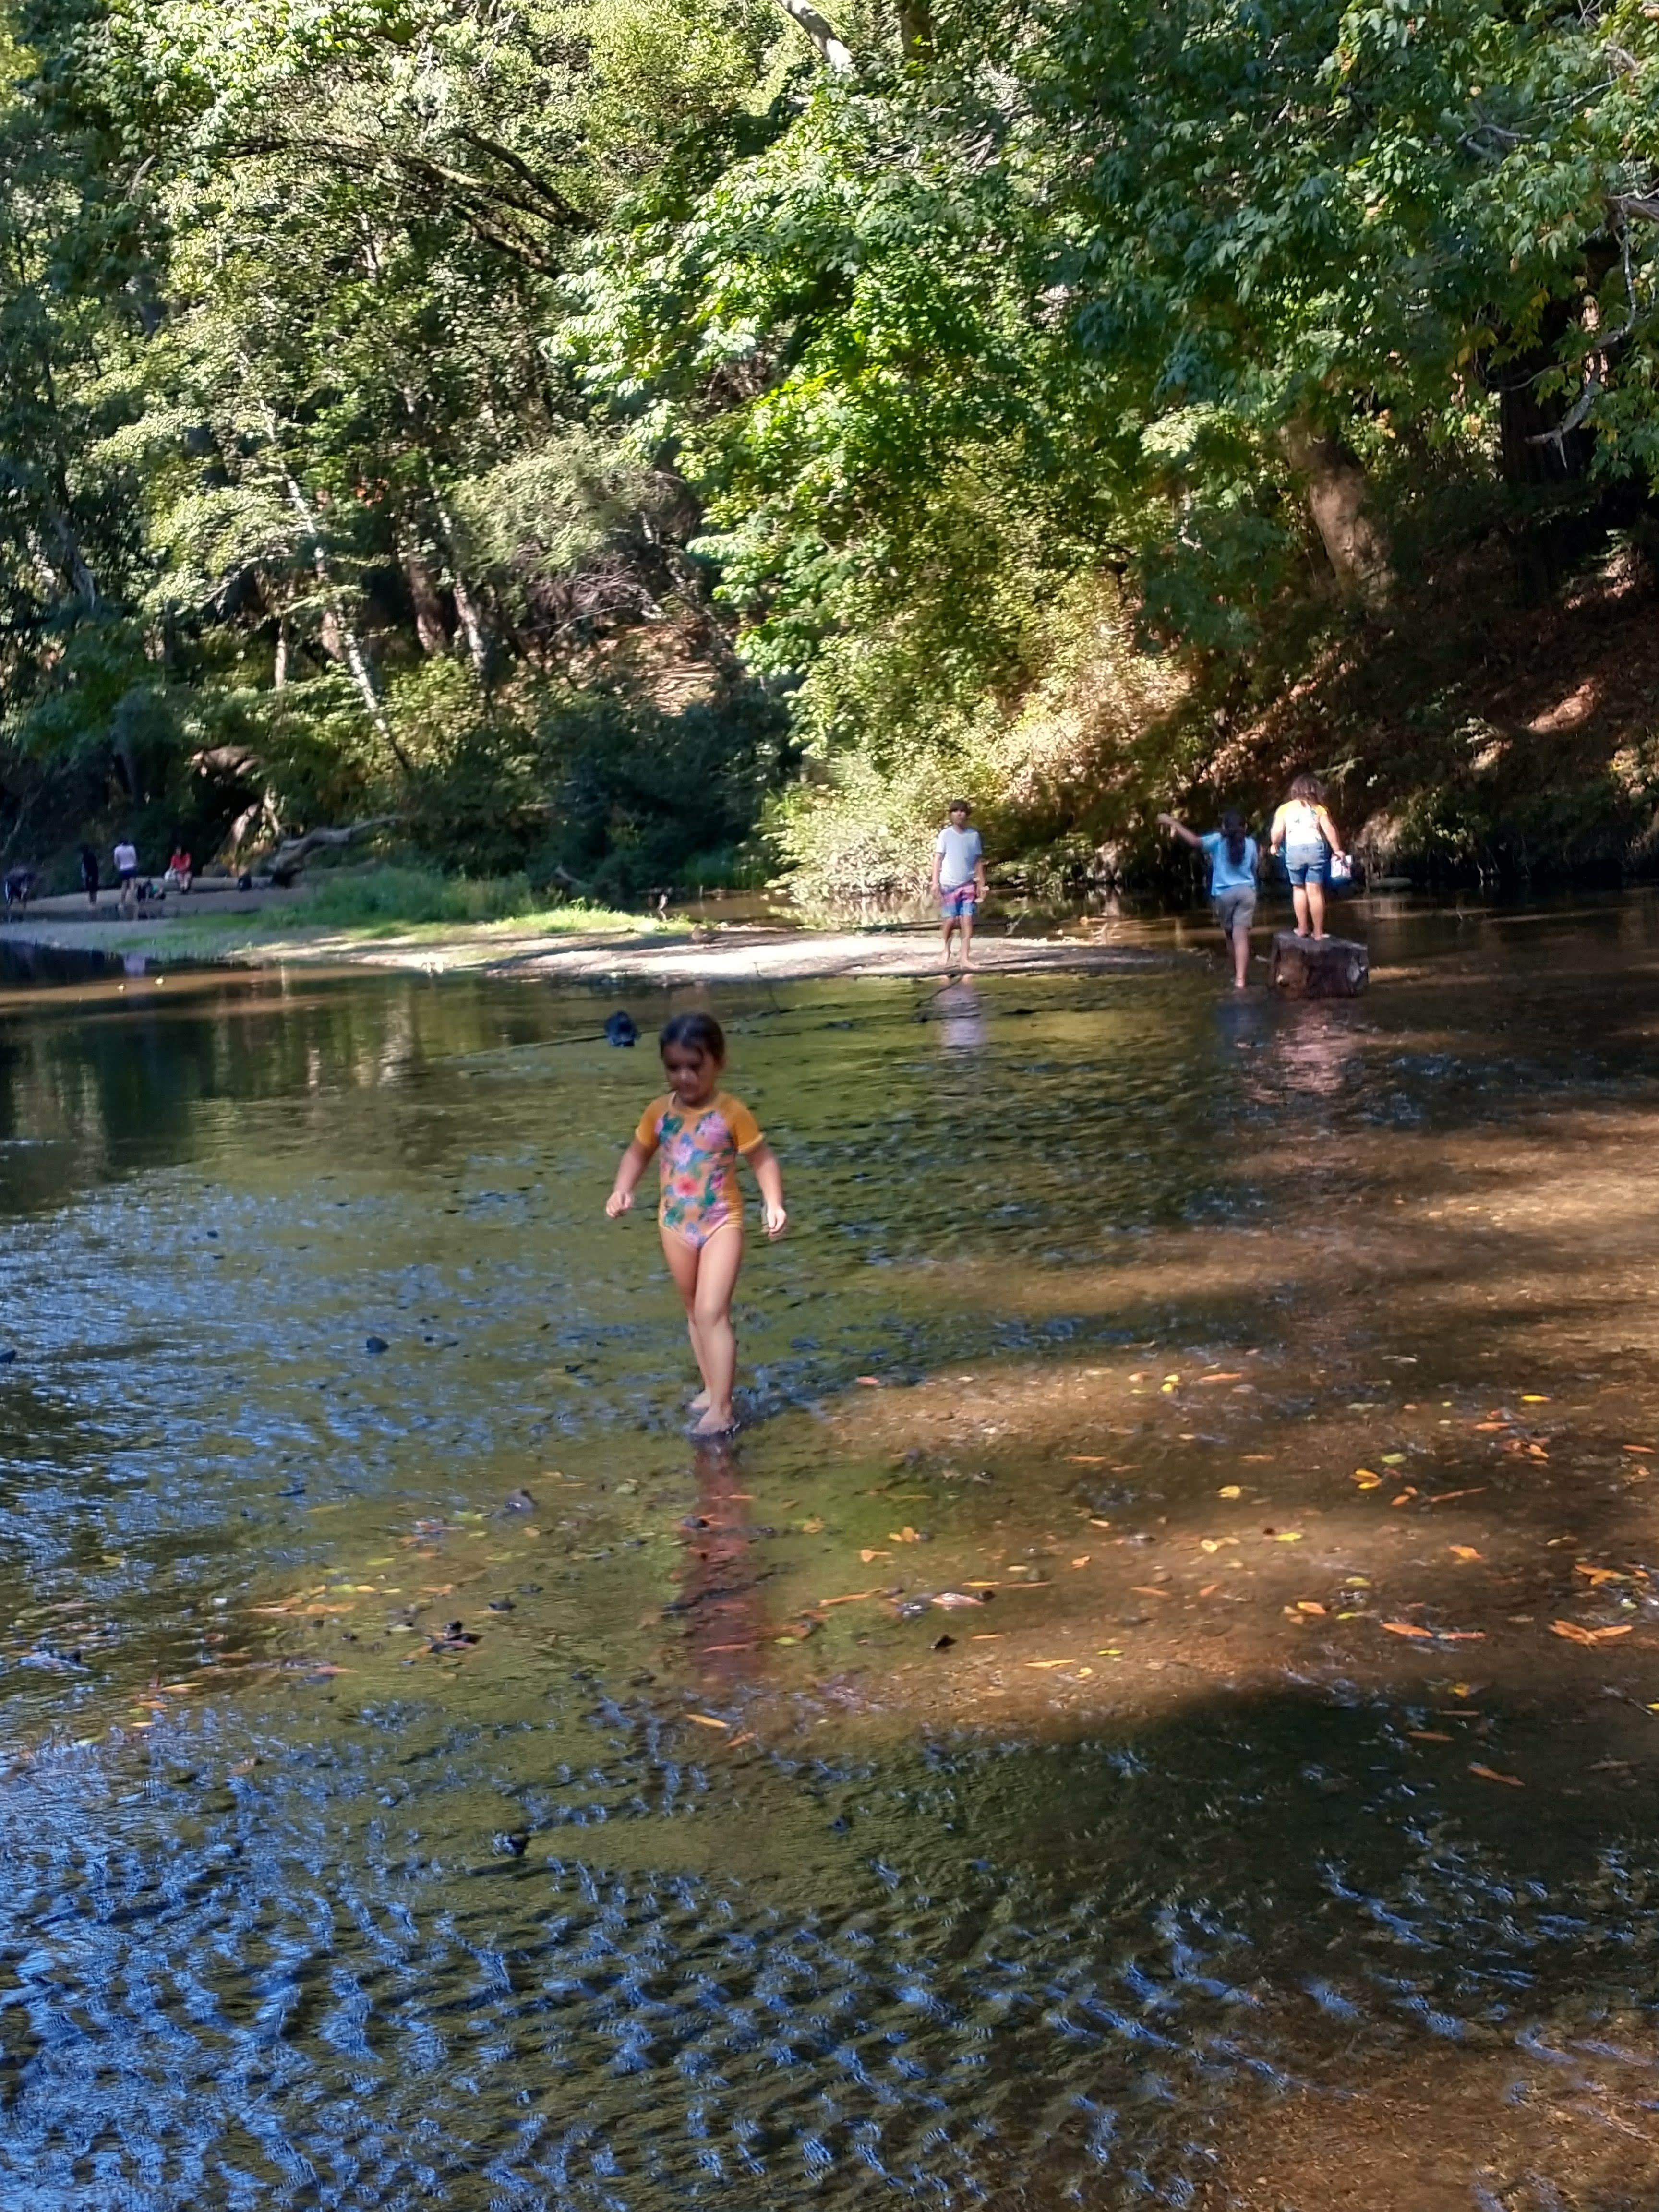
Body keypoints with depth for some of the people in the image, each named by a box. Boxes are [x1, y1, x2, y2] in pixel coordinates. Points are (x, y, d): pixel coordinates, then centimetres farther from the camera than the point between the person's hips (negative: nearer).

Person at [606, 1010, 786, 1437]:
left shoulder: (731, 1113, -14)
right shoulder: (658, 1113, -2)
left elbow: (763, 1160, -10)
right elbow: (638, 1154, 13)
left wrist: (773, 1204, -23)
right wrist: (621, 1191, -3)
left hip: (721, 1222, -5)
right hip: (675, 1225, 5)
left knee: (712, 1313, -14)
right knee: (695, 1312, 17)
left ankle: (721, 1409, -11)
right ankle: (712, 1388, 32)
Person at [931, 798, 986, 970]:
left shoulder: (974, 835, 7)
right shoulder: (945, 835, 0)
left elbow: (979, 861, 11)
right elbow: (938, 859, -1)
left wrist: (982, 884, 6)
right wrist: (935, 883, -9)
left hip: (968, 884, 2)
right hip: (949, 884, -2)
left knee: (967, 920, -5)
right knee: (949, 920, -2)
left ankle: (966, 957, -4)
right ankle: (946, 953, 17)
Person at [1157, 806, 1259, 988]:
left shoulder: (1218, 841, -5)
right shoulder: (1250, 844, 4)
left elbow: (1195, 841, -20)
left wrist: (1173, 823, -15)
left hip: (1224, 894, -1)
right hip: (1246, 892, 1)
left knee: (1231, 935, 18)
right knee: (1241, 936, -9)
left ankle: (1240, 975, 30)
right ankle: (1240, 979, -21)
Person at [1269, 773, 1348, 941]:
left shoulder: (1285, 809, 12)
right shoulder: (1318, 809, 10)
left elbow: (1277, 832, 1)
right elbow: (1329, 829, -3)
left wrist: (1275, 846, 20)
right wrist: (1338, 850, 3)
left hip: (1294, 850, 1)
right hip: (1316, 848, -1)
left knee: (1299, 888, 15)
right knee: (1315, 891, -2)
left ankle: (1302, 928, 15)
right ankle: (1318, 932, 0)